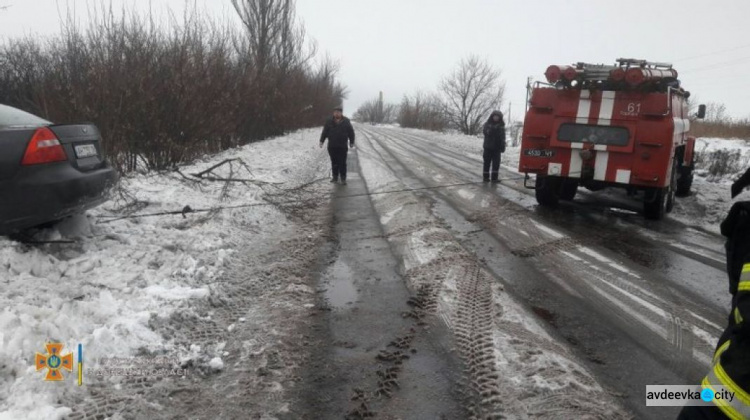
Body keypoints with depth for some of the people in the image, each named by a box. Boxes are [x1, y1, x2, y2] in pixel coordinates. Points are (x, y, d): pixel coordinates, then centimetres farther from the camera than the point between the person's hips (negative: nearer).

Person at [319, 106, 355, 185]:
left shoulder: (346, 121, 2)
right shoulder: (329, 122, 4)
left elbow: (351, 133, 7)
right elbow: (324, 132, 9)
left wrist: (351, 143, 6)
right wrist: (321, 141, 4)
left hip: (342, 146, -2)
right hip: (332, 146, 2)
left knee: (342, 163, -2)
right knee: (334, 162, 9)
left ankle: (343, 178, 3)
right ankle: (335, 177, 19)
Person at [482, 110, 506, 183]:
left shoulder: (501, 126, 8)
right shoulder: (487, 124, 2)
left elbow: (502, 137, 5)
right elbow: (487, 132, -15)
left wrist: (503, 146, -3)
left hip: (497, 147, 2)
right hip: (488, 147, -2)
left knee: (496, 163, -2)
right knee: (487, 162, 4)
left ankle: (494, 177, 2)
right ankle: (485, 177, 10)